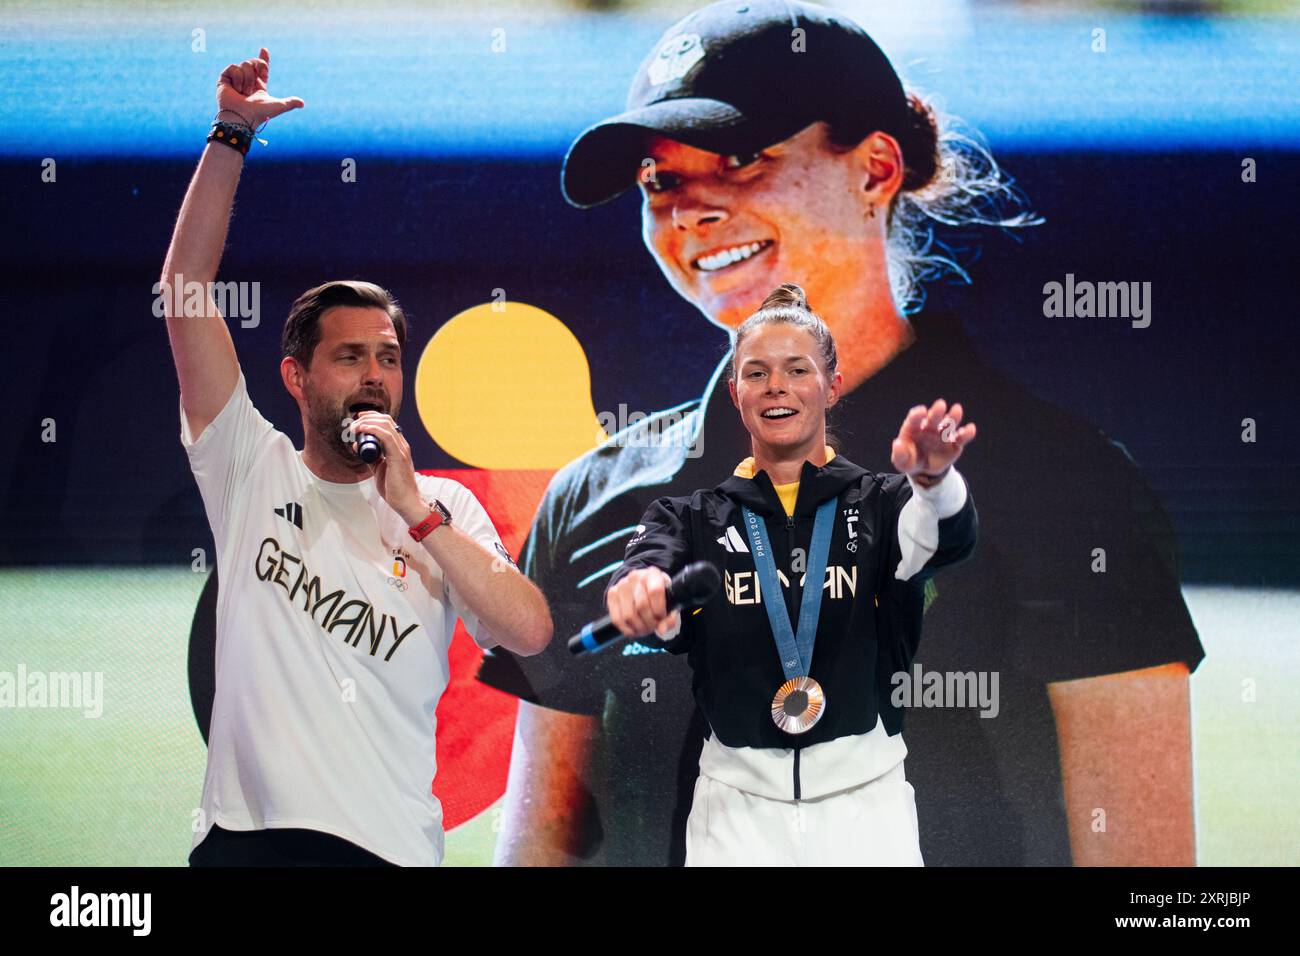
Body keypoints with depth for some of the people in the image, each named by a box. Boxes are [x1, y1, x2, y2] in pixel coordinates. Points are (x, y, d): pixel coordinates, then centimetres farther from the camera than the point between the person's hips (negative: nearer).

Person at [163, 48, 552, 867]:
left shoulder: (445, 507, 7)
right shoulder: (253, 469, 6)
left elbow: (530, 633, -8)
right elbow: (185, 284, 1)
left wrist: (416, 509, -12)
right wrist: (233, 134, -3)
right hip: (243, 831, 0)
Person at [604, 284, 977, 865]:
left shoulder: (878, 502, 3)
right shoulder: (694, 519, 7)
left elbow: (949, 539, -18)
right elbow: (655, 553, -14)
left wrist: (934, 480, -41)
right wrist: (638, 588, -39)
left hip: (864, 804, 0)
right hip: (738, 810, 1)